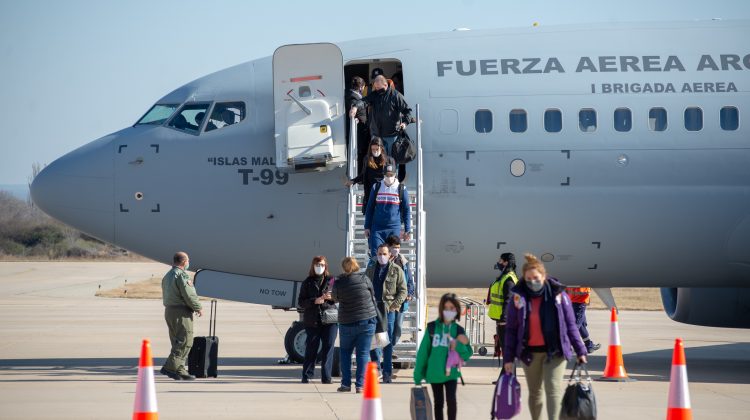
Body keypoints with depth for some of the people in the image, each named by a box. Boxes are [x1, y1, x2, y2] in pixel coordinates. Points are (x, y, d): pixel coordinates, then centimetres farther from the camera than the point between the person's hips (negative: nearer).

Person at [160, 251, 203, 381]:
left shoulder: (167, 276, 17)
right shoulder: (182, 275, -14)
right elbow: (189, 295, -18)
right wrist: (198, 308, -4)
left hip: (169, 311, 10)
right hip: (181, 313, -10)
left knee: (177, 342, 13)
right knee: (185, 341, -9)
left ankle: (180, 370, 13)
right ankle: (170, 367, -17)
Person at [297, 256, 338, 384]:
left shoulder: (331, 280, 9)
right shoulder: (307, 282, 7)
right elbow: (301, 302, 2)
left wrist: (331, 297, -12)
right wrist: (315, 301, -13)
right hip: (312, 321, -1)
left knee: (328, 348, -2)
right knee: (311, 349, 2)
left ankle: (326, 377, 3)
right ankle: (306, 376, 11)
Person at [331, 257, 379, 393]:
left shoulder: (338, 283, -8)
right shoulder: (364, 279, -8)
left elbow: (335, 298, 9)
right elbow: (373, 293, 5)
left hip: (347, 323, 0)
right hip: (367, 320, 0)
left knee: (345, 352, 17)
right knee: (363, 353, 3)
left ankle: (346, 383, 12)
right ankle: (360, 385, -1)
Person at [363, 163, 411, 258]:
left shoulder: (401, 189, 3)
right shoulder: (376, 187, 7)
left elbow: (406, 210, 6)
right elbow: (369, 208, 12)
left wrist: (407, 230, 1)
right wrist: (367, 227, 7)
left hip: (394, 229, -1)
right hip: (377, 228, 1)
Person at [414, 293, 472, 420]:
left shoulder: (458, 330, -2)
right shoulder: (432, 328, -3)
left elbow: (467, 355, -2)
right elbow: (423, 351, 0)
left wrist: (459, 345, -22)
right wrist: (418, 373, 1)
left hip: (451, 372, -1)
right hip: (434, 373, 1)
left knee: (451, 400, -16)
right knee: (438, 402, 12)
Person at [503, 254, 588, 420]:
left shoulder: (558, 294, -4)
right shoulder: (518, 297, -2)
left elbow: (570, 325, 3)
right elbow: (511, 329, 4)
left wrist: (580, 350, 1)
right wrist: (508, 357, 1)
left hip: (554, 351, -2)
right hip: (530, 353, 2)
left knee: (553, 389, -12)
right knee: (535, 392, 12)